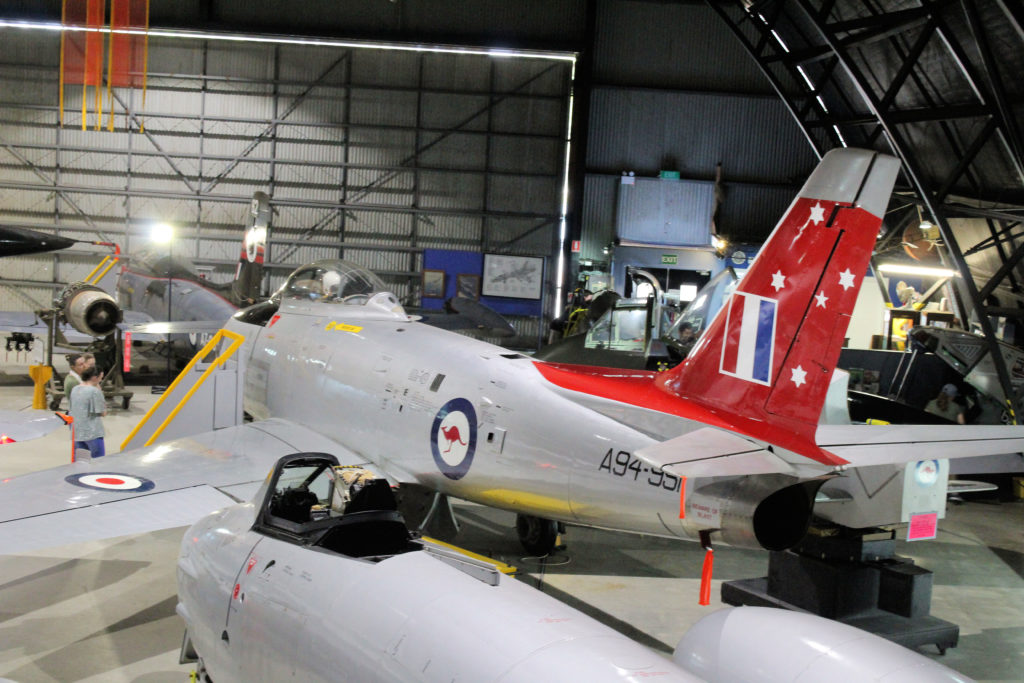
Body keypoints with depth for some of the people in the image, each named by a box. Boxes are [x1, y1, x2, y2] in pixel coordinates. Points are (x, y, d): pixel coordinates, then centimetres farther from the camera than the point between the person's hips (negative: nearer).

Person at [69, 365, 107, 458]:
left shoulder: (74, 390, 8)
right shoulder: (95, 391, -14)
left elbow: (71, 409, 17)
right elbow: (103, 413, -8)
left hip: (76, 433, 7)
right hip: (92, 433, -7)